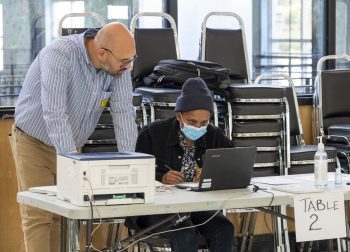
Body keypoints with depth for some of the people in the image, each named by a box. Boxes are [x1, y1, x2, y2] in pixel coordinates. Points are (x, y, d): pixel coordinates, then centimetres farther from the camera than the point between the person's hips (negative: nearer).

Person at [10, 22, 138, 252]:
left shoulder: (118, 65, -13)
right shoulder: (60, 55, -31)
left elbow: (124, 112, -15)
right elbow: (55, 114, -38)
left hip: (70, 145, 5)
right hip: (34, 141, -5)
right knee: (38, 216, -8)